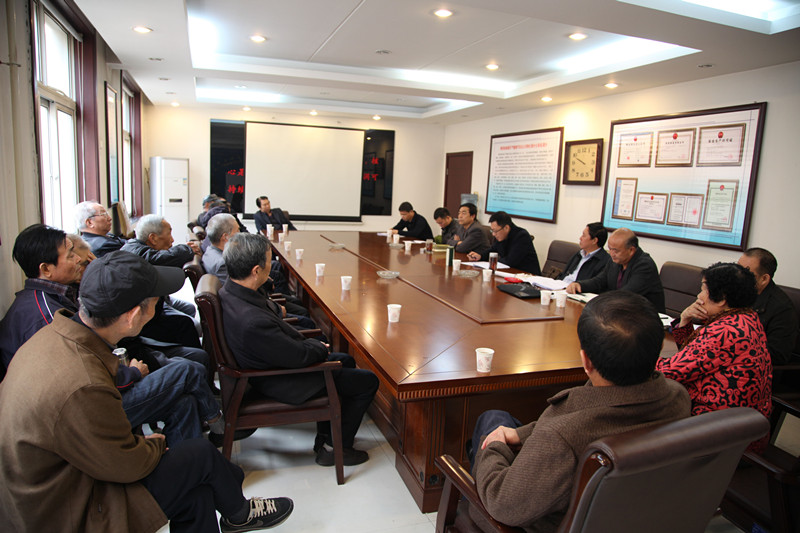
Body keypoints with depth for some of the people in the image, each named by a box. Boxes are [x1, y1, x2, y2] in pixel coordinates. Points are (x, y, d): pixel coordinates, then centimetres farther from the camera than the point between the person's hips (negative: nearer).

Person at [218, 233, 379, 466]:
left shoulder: (229, 292, -9)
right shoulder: (253, 322, -39)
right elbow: (298, 357, -27)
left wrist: (310, 344, -1)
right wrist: (319, 348, -6)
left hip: (274, 362, 10)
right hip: (283, 383, -9)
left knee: (345, 360, 25)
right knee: (368, 381, 1)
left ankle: (325, 436, 33)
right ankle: (335, 449, 17)